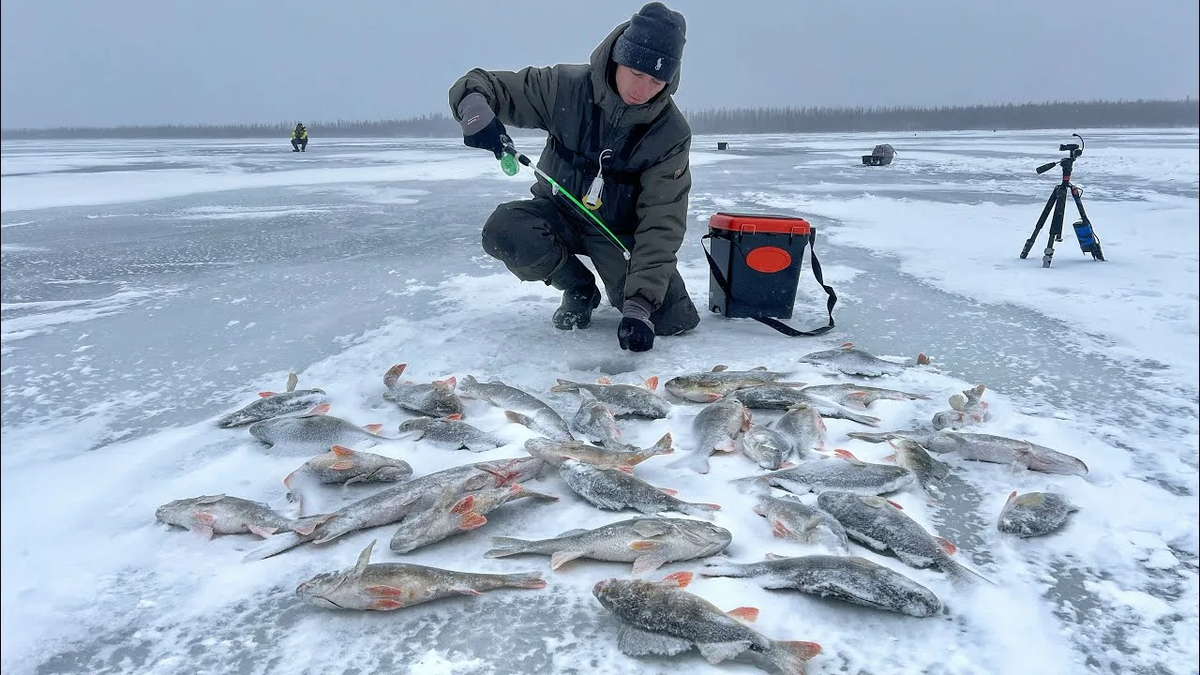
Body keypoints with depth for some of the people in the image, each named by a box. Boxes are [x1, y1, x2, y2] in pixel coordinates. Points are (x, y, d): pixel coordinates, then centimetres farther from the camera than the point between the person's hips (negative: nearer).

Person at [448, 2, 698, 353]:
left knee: (674, 320, -16)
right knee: (504, 231, -32)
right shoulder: (566, 86, -17)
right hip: (559, 214, 1)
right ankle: (579, 288, -2)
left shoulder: (672, 132, -18)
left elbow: (662, 222, -22)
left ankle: (621, 290, 20)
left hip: (622, 230, 0)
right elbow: (479, 84, -10)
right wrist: (474, 107, -37)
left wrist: (640, 303, -32)